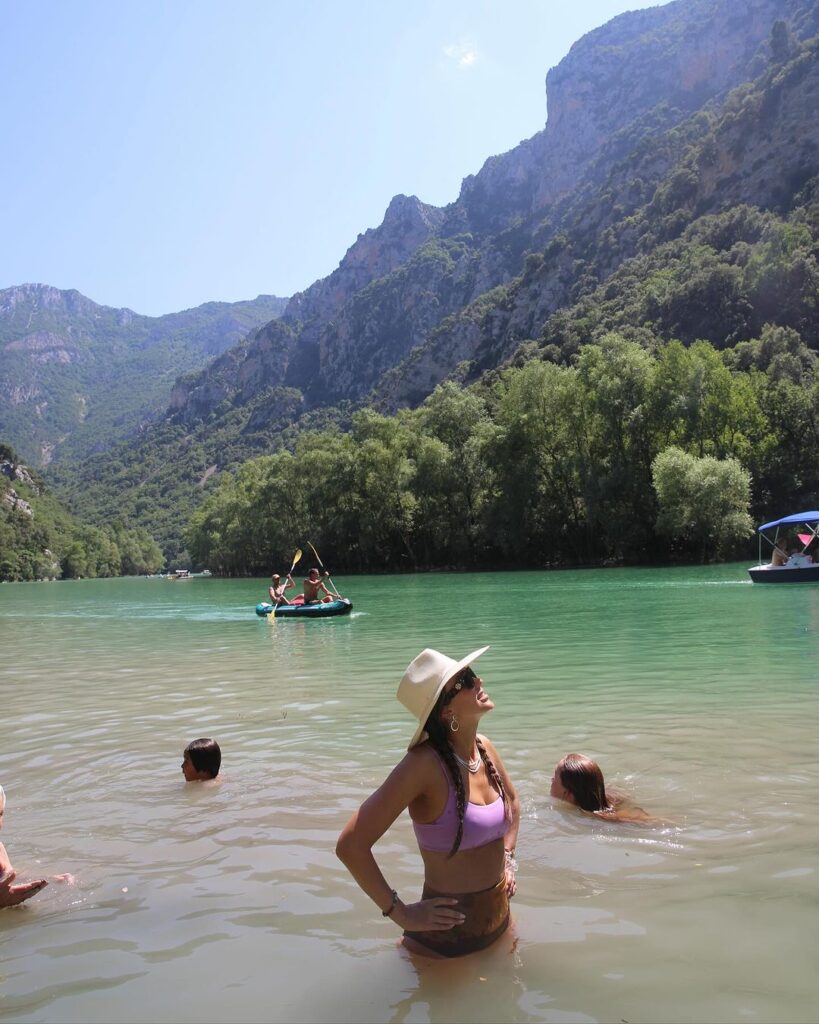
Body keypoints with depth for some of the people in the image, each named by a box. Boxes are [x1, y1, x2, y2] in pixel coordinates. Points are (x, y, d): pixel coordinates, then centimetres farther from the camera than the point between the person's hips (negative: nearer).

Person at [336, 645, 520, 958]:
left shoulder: (484, 748, -5)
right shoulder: (425, 763, -27)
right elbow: (351, 845, -30)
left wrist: (507, 858, 9)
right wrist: (400, 913, -22)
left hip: (499, 917, 7)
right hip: (448, 935, -7)